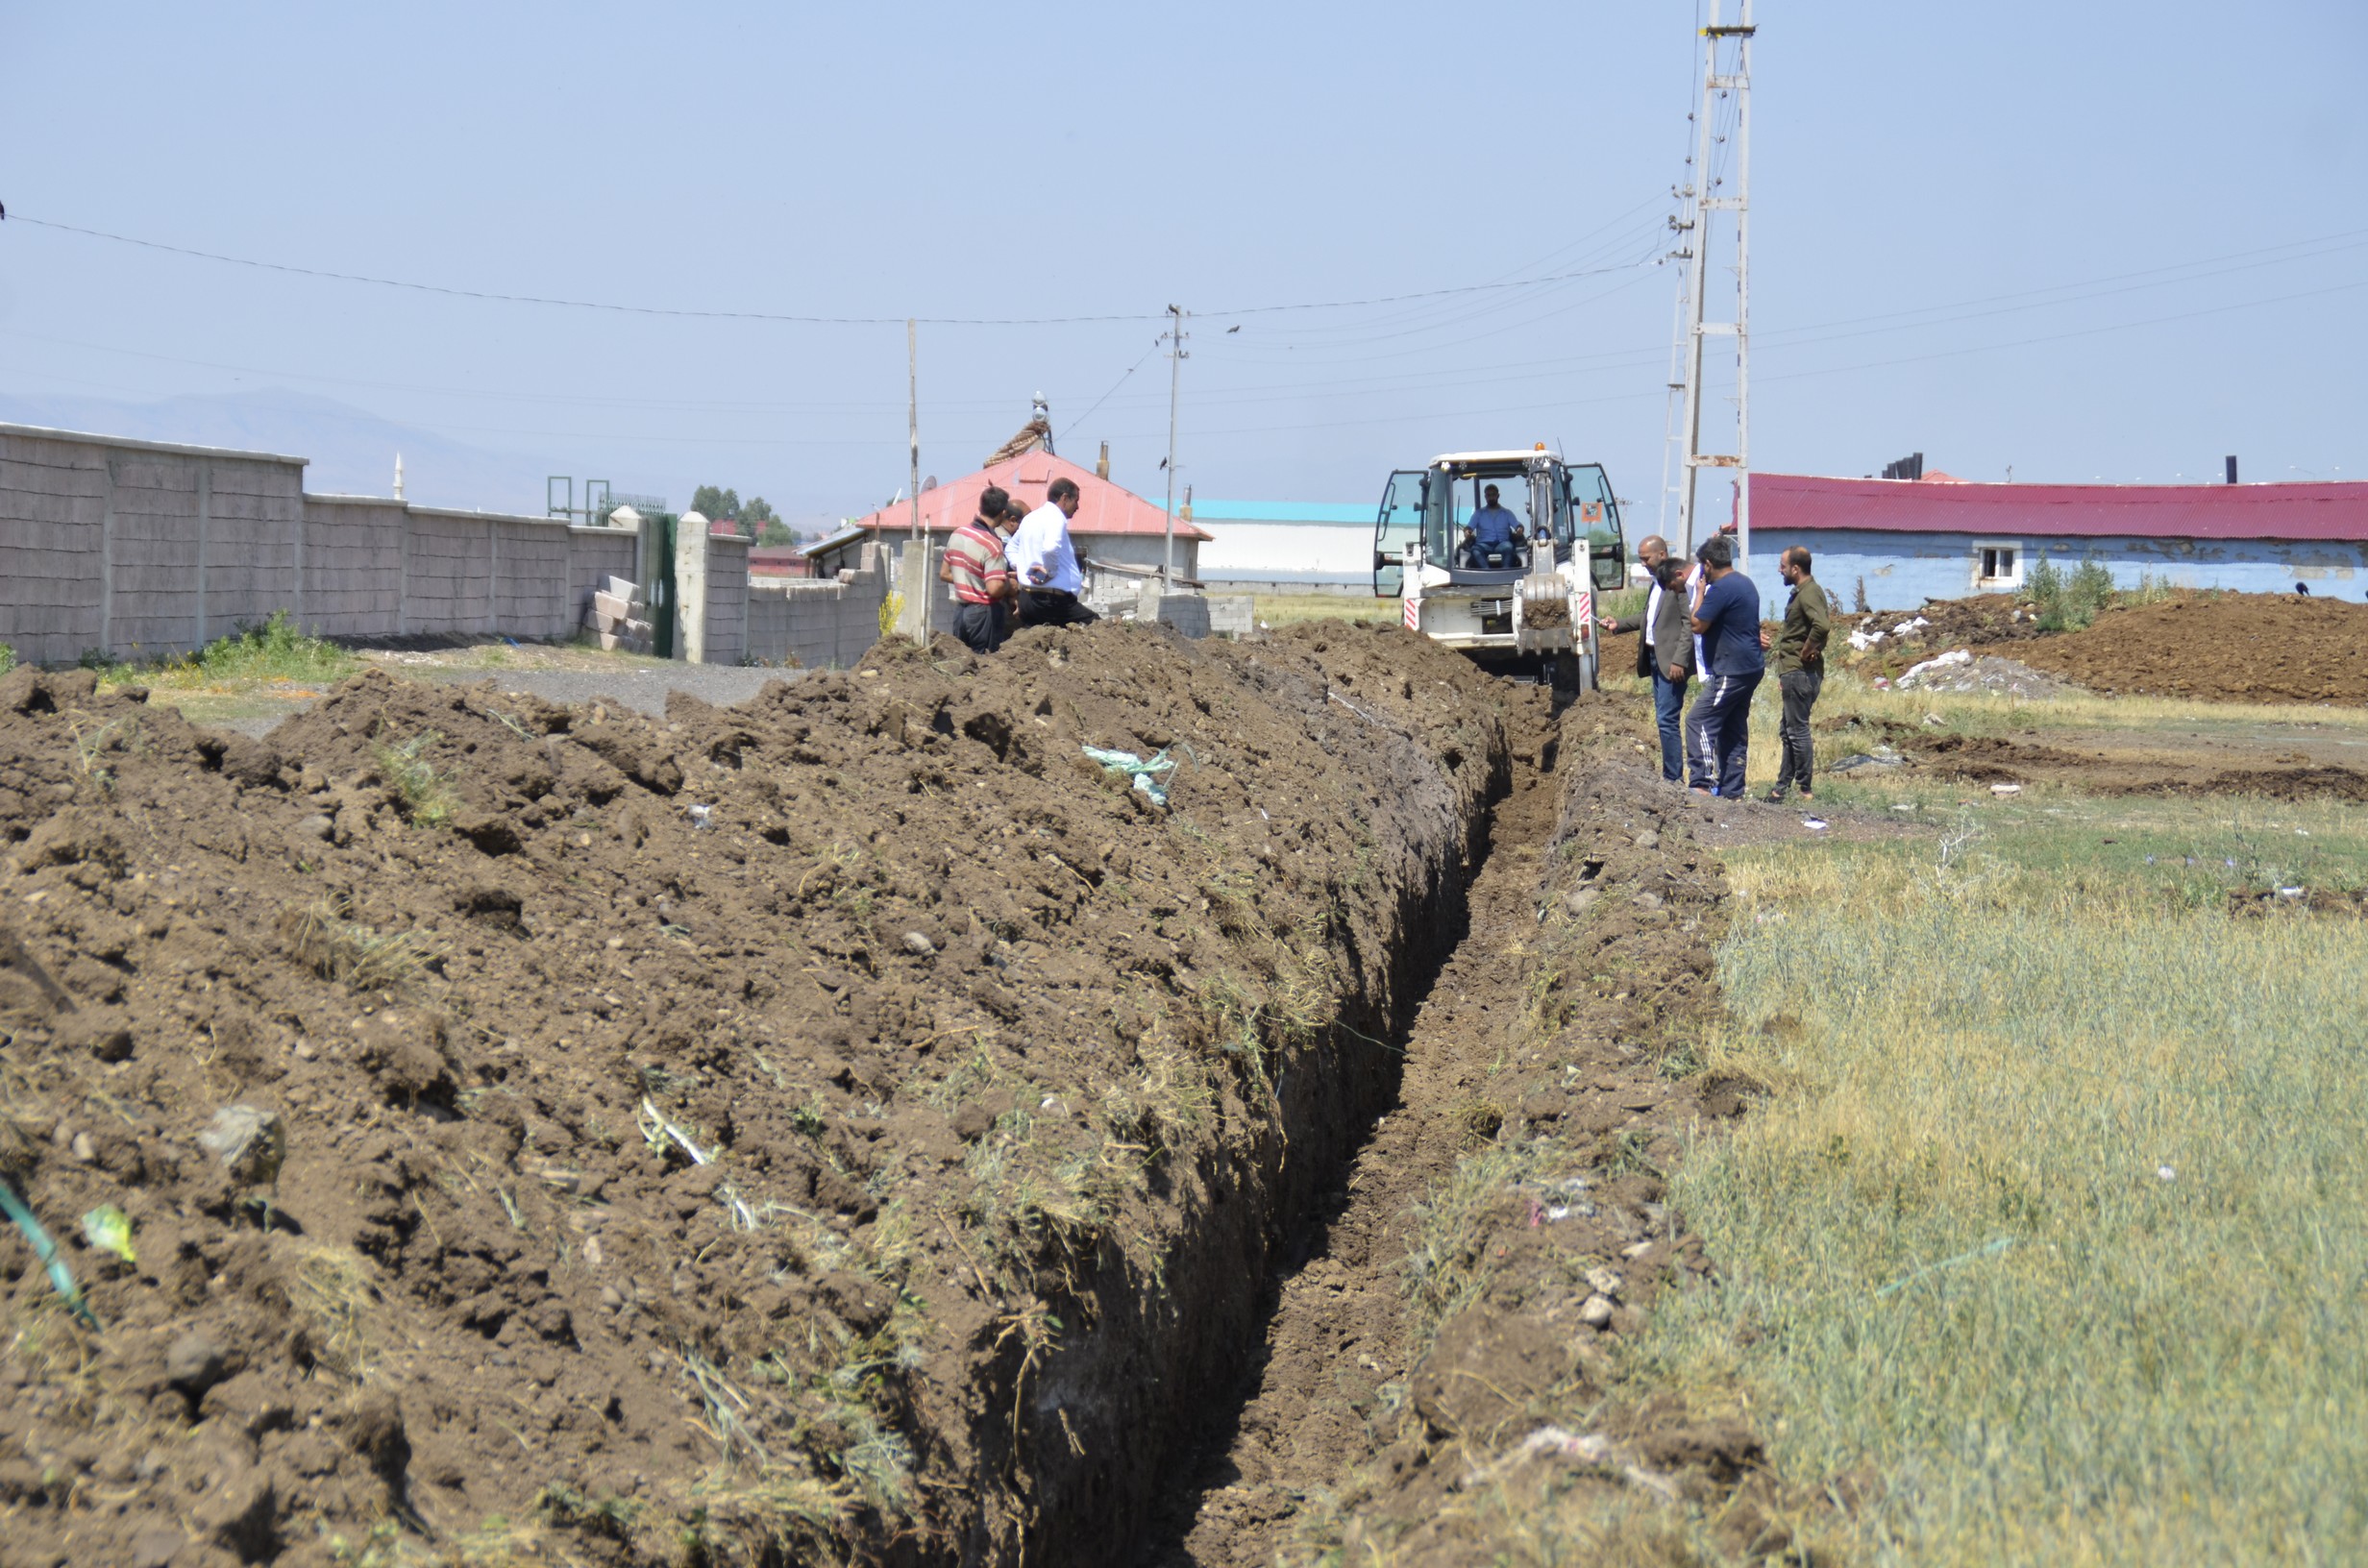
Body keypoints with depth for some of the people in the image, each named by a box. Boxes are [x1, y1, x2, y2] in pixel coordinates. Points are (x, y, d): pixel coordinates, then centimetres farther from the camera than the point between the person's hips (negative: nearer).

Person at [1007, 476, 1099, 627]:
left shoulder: (1030, 518, 19)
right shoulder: (1056, 517, -10)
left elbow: (1010, 548, 29)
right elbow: (1051, 548, -30)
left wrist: (1021, 568, 13)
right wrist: (1050, 572, -15)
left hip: (1026, 597, 9)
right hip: (1052, 598, -9)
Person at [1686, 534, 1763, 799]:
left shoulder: (1721, 588, -17)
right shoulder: (1745, 582, 16)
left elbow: (1697, 626, -15)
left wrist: (1700, 592, -3)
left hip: (1730, 672, -10)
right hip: (1750, 668, 10)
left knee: (1701, 721, -10)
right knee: (1734, 730, 11)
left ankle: (1703, 783, -17)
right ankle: (1732, 790, 13)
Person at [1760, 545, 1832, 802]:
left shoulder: (1809, 594, -17)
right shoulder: (1801, 592, 15)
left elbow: (1822, 626, -34)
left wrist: (1807, 653, -22)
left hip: (1801, 674, -11)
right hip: (1794, 672, 11)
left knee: (1798, 730, -6)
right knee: (1789, 731, 15)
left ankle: (1805, 790, -1)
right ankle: (1783, 786, 21)